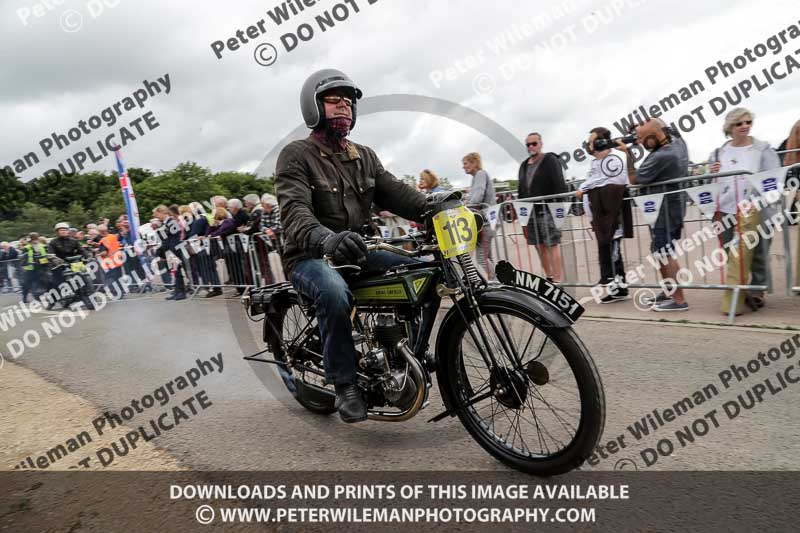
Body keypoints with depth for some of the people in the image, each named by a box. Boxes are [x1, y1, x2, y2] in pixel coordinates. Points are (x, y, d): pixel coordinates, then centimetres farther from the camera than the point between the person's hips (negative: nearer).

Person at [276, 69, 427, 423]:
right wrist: (326, 239, -45)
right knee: (335, 293, -38)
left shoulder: (364, 156, 14)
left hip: (357, 251, 6)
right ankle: (345, 384, -18)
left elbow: (393, 191, 3)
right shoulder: (296, 155, -7)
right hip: (311, 257, -6)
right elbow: (295, 210, -23)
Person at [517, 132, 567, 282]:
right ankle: (549, 277, 21)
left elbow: (560, 186, -10)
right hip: (530, 212, 7)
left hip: (547, 211, -7)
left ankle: (558, 279, -6)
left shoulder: (551, 161, -2)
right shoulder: (524, 166, 18)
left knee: (552, 245, -8)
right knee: (540, 247, 10)